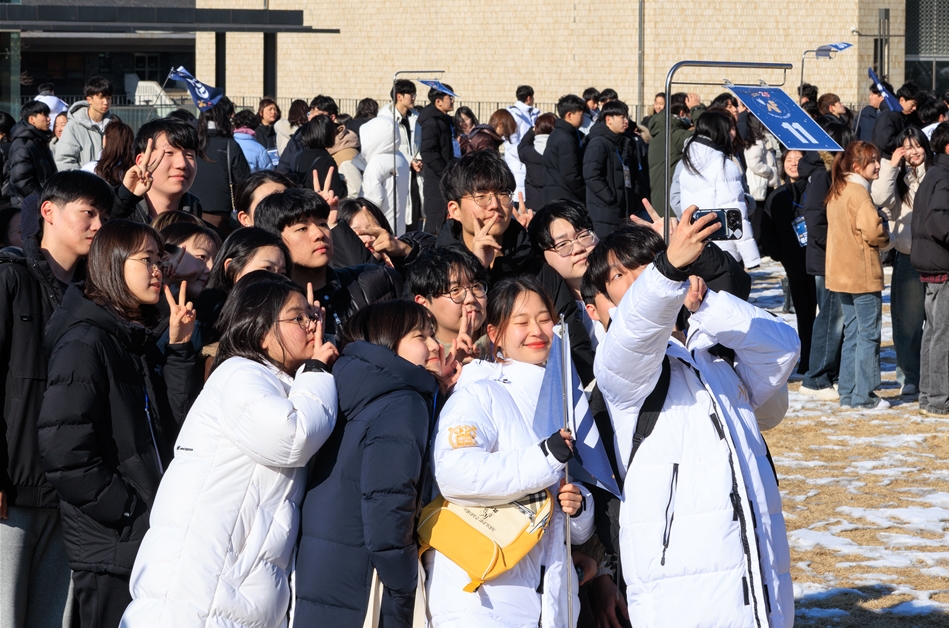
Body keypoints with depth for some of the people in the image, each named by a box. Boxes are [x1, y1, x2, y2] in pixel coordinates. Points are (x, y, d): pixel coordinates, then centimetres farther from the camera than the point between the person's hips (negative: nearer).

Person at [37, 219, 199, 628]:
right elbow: (63, 452, -20)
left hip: (153, 541, 8)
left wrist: (179, 348, 3)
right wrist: (133, 513, -18)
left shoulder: (140, 344, 15)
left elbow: (174, 425, 8)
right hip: (112, 549, -8)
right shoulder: (85, 343, -12)